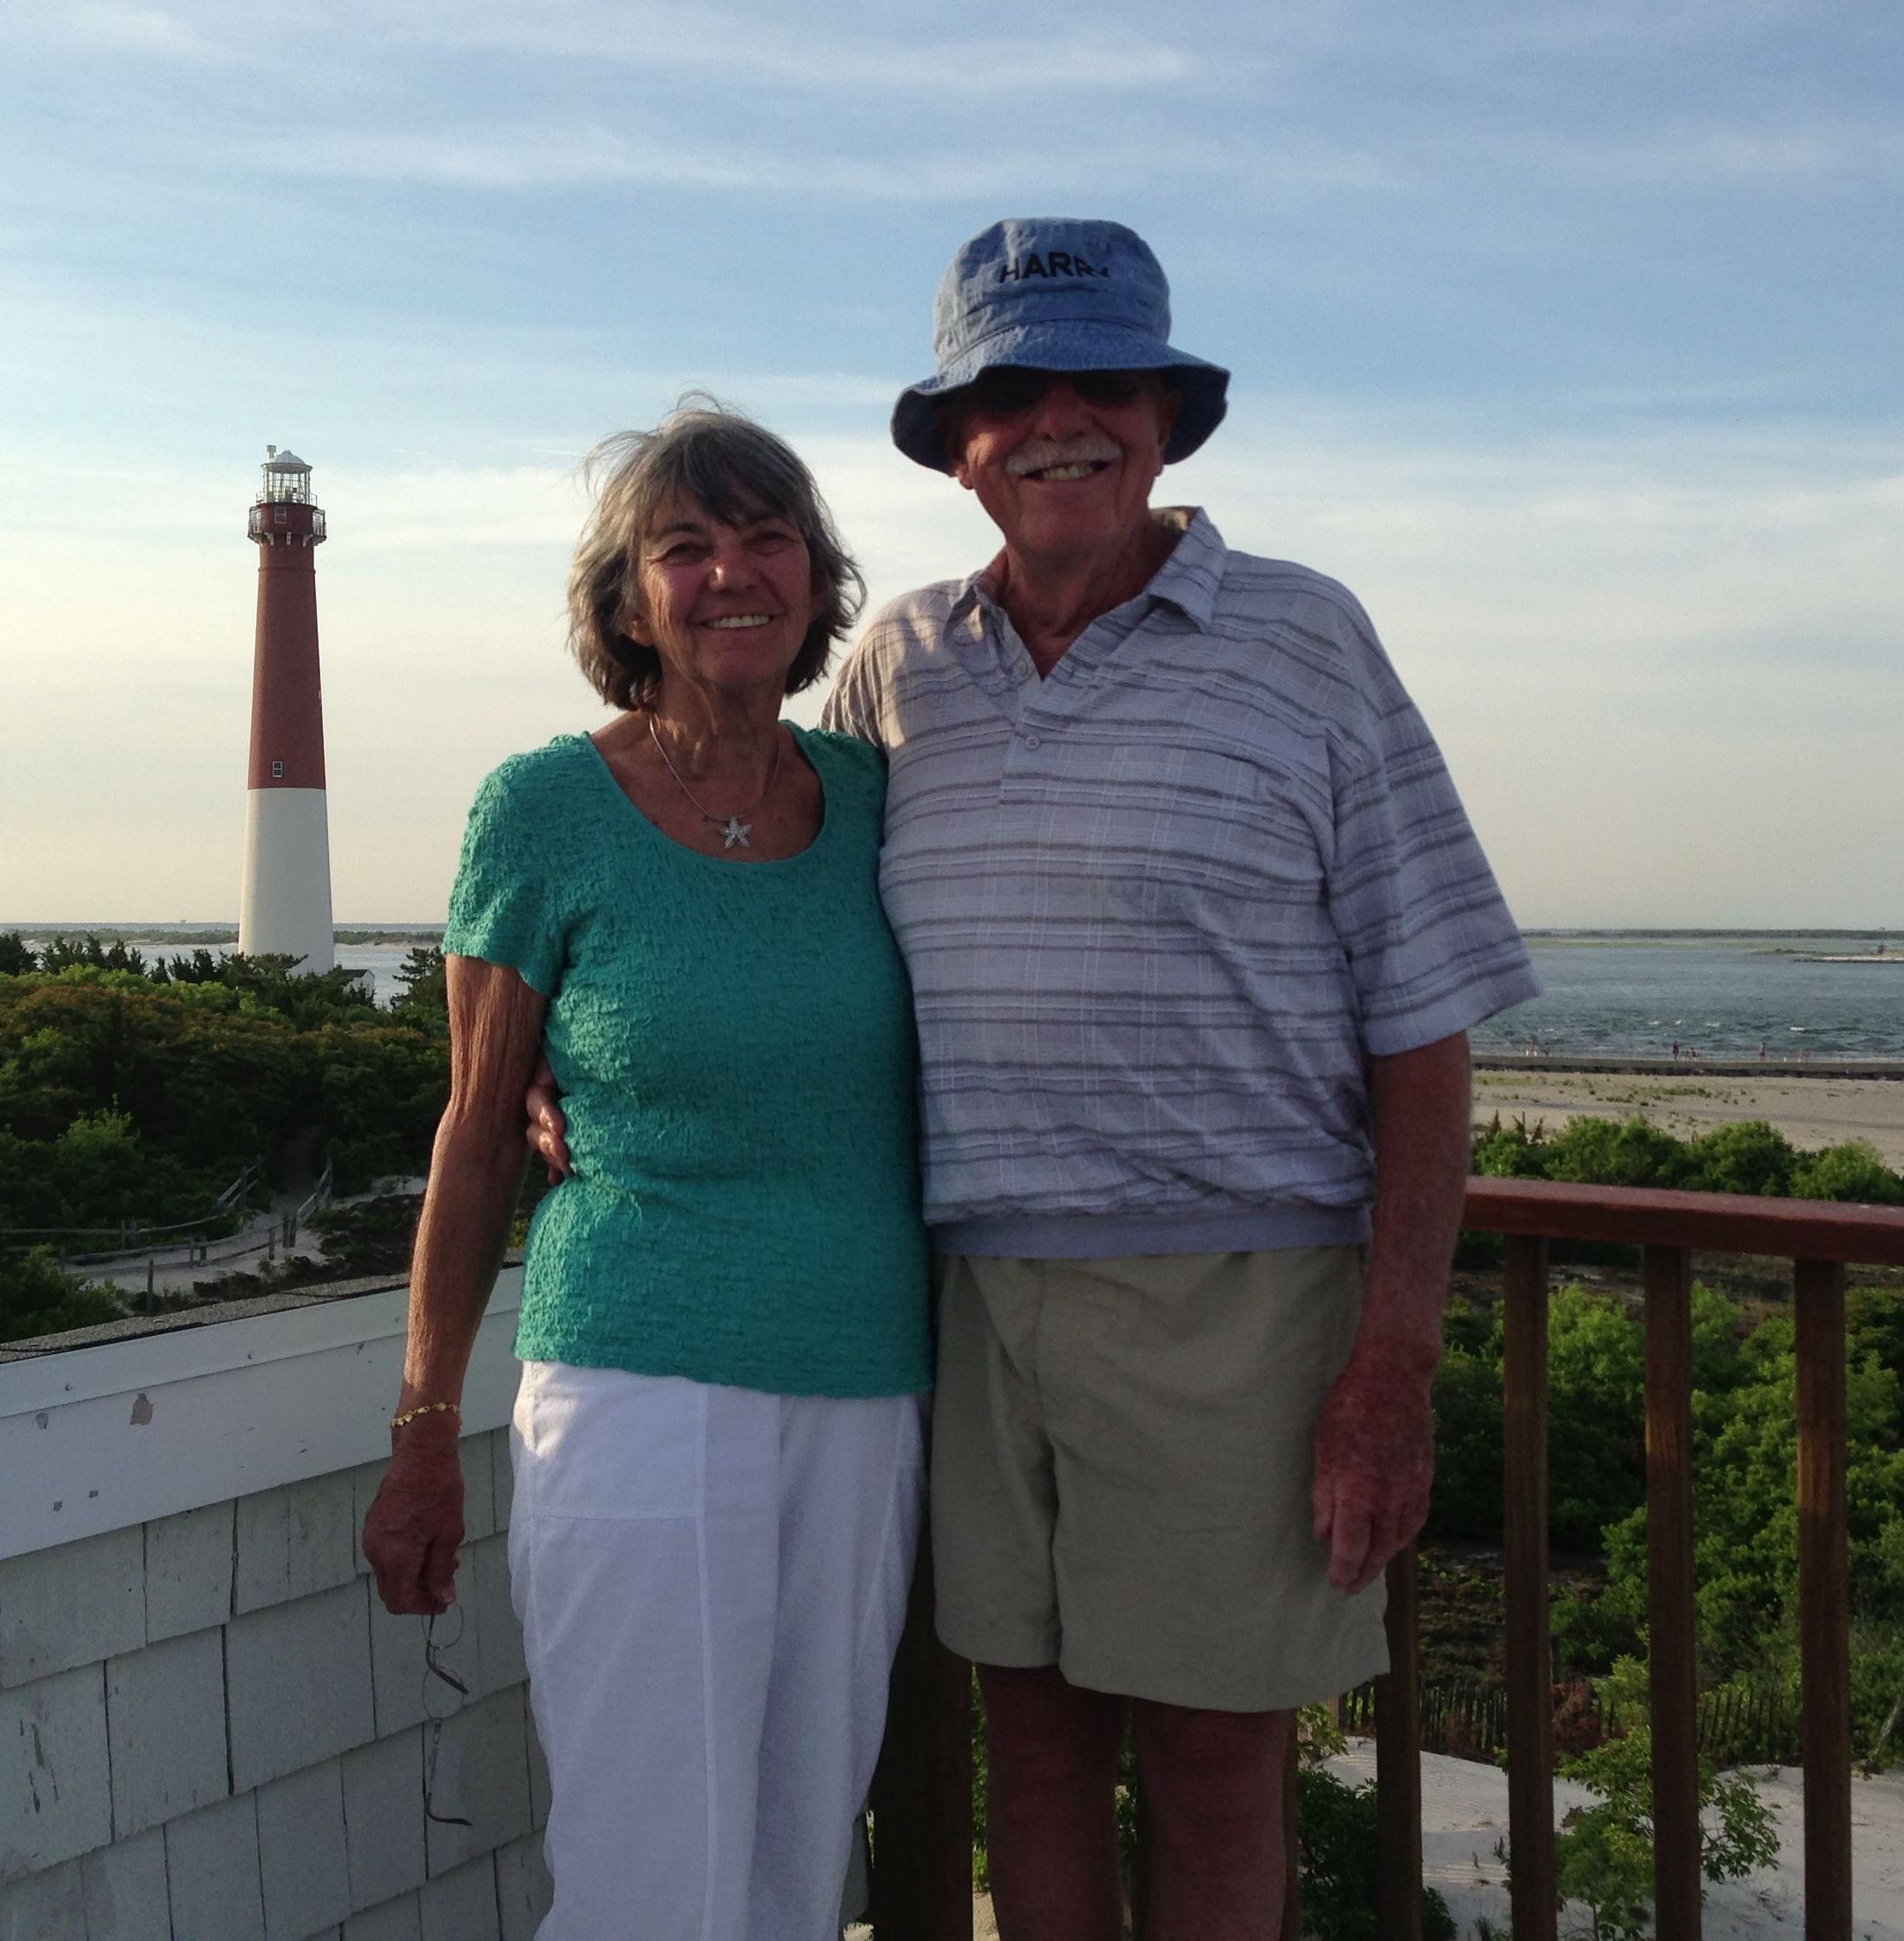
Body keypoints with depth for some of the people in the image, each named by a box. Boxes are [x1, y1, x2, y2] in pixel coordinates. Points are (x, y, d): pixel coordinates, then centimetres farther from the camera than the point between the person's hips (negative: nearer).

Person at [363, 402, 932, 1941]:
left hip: (868, 1402, 4)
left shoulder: (871, 795, 5)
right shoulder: (549, 809, -5)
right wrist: (425, 1437, 2)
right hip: (645, 1391, -4)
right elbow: (478, 1134, 1)